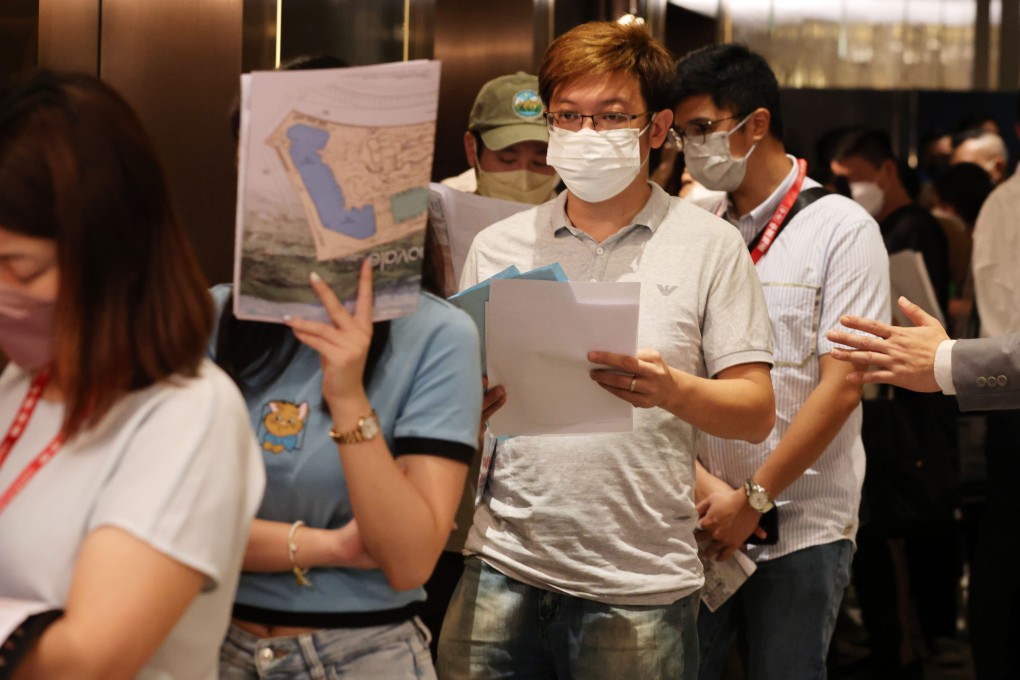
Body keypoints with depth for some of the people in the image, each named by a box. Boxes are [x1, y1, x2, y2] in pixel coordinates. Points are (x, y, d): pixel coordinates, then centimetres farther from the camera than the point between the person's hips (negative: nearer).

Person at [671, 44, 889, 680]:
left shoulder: (842, 229, -2)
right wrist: (704, 486, -10)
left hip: (801, 526, -3)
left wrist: (753, 499, -12)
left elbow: (840, 386, -9)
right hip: (699, 526, 3)